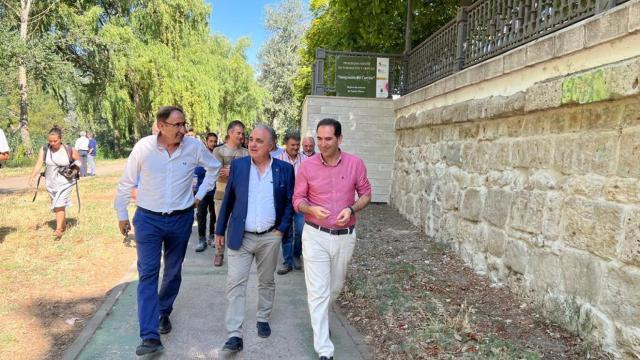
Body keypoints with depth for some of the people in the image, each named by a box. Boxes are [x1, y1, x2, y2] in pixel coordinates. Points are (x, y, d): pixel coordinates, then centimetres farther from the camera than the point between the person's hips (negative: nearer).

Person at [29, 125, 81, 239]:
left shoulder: (69, 150, -9)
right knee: (57, 205, 15)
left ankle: (59, 229, -12)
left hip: (65, 182, -4)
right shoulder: (44, 149, -4)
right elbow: (39, 163, -13)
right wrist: (33, 176, -25)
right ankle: (64, 224, 33)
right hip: (50, 182, 4)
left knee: (59, 204, -15)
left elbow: (78, 160, 7)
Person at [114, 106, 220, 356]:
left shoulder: (194, 146, -9)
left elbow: (214, 168, 10)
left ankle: (163, 314, 38)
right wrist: (122, 214, 5)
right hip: (148, 219, -2)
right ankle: (150, 336, -6)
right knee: (148, 274, -7)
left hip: (181, 219, 2)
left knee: (173, 272, 14)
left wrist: (201, 195, 5)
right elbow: (126, 182, 0)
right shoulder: (143, 147, -12)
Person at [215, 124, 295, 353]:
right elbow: (228, 200, 4)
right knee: (235, 284, -4)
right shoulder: (238, 165, -2)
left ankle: (263, 319, 36)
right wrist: (220, 230, 7)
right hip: (240, 236, 0)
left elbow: (290, 202, 2)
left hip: (270, 238, 0)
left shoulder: (285, 169, -4)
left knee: (267, 282, 16)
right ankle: (235, 335, 2)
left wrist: (282, 229, -5)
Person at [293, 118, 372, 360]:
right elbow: (297, 199, -1)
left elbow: (365, 194, 5)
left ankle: (318, 314, 50)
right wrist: (311, 209, -23)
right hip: (315, 236, -2)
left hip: (345, 236, 2)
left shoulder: (355, 163, -5)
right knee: (318, 292, -3)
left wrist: (352, 209, -15)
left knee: (335, 287, 19)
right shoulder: (307, 165, -8)